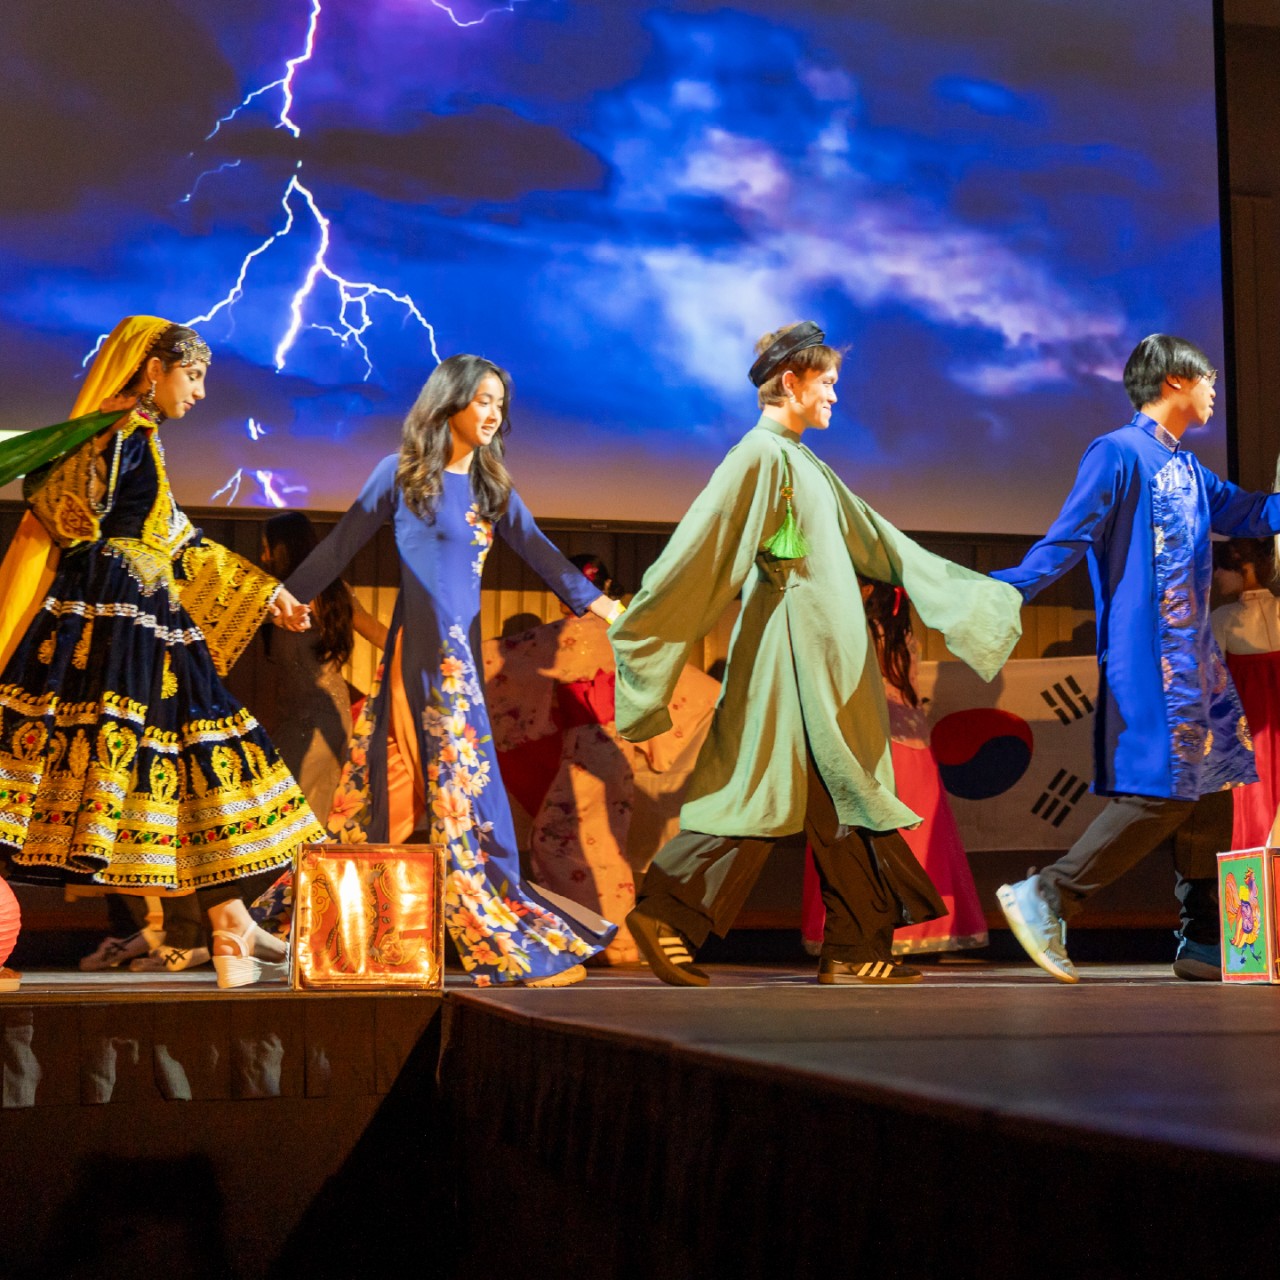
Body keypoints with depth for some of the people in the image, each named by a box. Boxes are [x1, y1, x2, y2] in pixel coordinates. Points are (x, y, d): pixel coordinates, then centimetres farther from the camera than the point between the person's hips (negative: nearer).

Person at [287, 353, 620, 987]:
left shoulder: (492, 486, 14)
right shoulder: (401, 472, 1)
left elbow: (539, 552, 14)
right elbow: (343, 542, 4)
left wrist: (602, 604, 6)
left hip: (460, 649, 5)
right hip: (415, 648, -5)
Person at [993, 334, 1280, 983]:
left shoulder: (1187, 470, 20)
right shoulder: (1119, 453, -6)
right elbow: (1065, 539, -14)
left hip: (1195, 659, 9)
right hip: (1146, 659, -9)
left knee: (1209, 789, 7)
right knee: (1160, 792, -15)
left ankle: (1204, 942, 12)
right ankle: (1044, 898, -10)